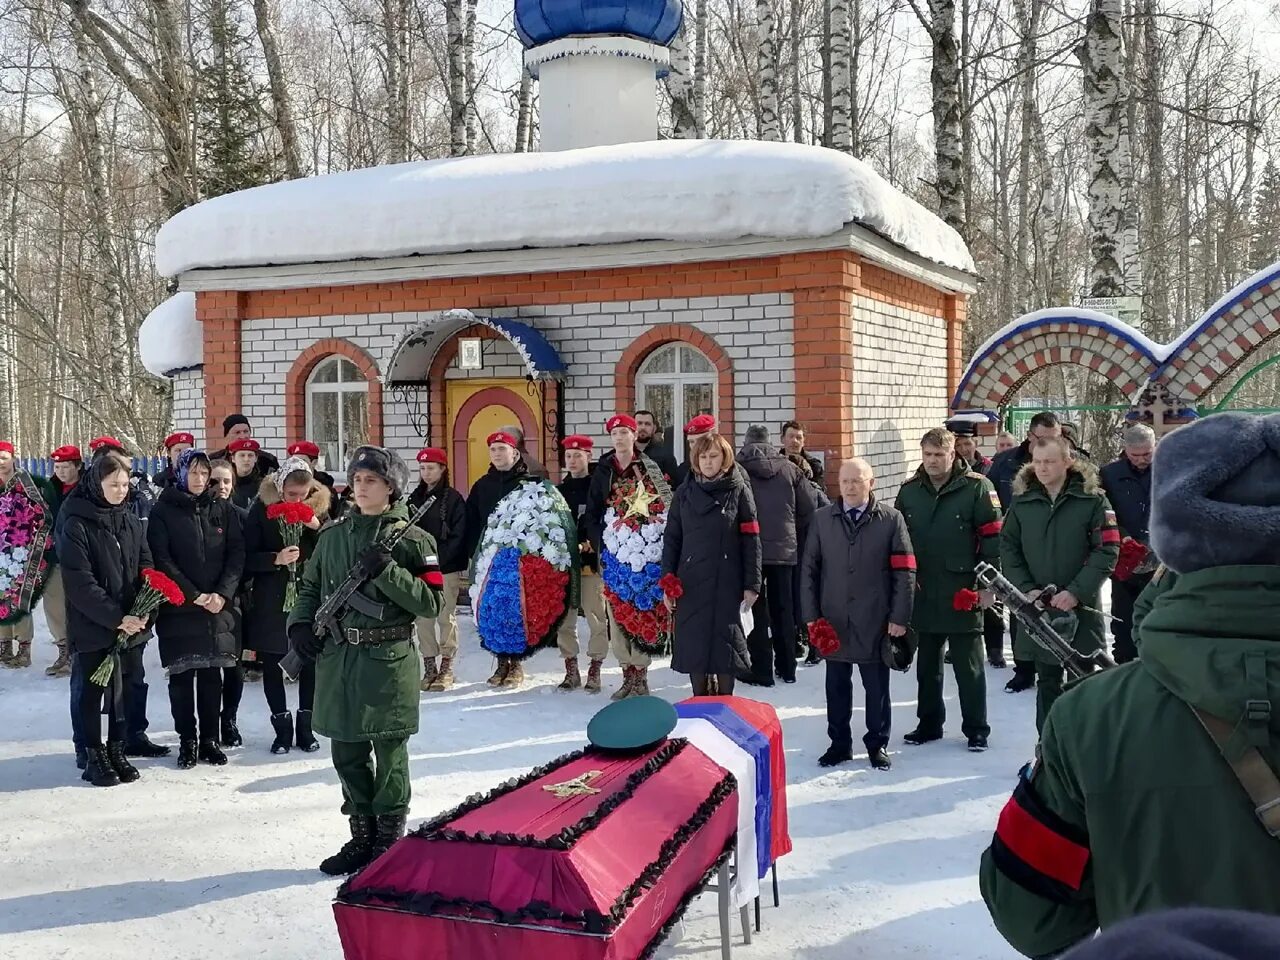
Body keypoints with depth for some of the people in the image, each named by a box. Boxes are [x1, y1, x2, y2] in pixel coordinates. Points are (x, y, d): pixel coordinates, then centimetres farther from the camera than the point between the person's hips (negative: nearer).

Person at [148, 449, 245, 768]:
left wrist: (222, 593, -10)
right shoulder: (163, 512, 0)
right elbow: (162, 561, -7)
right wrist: (195, 595, -13)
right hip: (177, 608, -2)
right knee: (182, 676, 2)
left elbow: (237, 554, 3)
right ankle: (187, 741, 11)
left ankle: (210, 740, 14)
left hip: (218, 606, 2)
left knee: (211, 674, 6)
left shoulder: (222, 510, 8)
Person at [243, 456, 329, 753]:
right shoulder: (262, 508, -5)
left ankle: (305, 725, 19)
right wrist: (276, 559, -22)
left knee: (310, 662, 5)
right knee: (271, 665, 6)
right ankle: (282, 727, 19)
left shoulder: (319, 506, 1)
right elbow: (247, 557, -5)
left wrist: (318, 528, -15)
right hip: (271, 599, -1)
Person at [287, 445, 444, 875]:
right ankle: (362, 836, 27)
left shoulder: (411, 539, -4)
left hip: (388, 659, -5)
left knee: (389, 752, 3)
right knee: (346, 751, 12)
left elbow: (432, 602, -10)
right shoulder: (332, 535, 10)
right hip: (336, 657, 5)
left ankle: (389, 842, 17)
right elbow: (310, 587, 20)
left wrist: (387, 572, -19)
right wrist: (300, 622, 2)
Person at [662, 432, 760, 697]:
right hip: (690, 584, 2)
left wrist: (752, 584, -5)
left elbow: (751, 540, -1)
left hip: (727, 583, -2)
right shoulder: (685, 494, 8)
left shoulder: (739, 492, 1)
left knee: (725, 643, 1)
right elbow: (671, 539, 9)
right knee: (694, 645, 5)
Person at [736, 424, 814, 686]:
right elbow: (808, 510, 4)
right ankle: (786, 668, 20)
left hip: (750, 549, -3)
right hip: (785, 549, 3)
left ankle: (761, 670, 3)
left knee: (757, 610, 4)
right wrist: (799, 543, 16)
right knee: (783, 609, 13)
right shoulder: (790, 469, 3)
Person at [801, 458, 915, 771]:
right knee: (837, 686, 12)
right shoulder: (822, 520, 3)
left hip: (876, 623, -2)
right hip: (833, 621, 2)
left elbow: (904, 571, -3)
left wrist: (899, 617, -7)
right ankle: (840, 743, 26)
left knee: (877, 687, 10)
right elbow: (809, 569, 6)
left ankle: (878, 744, 25)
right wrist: (811, 615, 0)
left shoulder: (891, 519, -3)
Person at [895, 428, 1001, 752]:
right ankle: (929, 724, 26)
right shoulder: (909, 491, 6)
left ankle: (976, 728, 15)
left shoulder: (976, 487, -6)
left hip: (963, 593, -4)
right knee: (927, 665, 14)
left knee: (969, 666, 4)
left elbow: (991, 536, -7)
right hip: (923, 593, 4)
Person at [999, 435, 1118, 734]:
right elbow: (1008, 547, 5)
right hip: (1038, 608, 3)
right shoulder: (1022, 500, 3)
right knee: (1047, 681, 13)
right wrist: (1026, 589, -7)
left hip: (1082, 607, -3)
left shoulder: (1092, 499, -6)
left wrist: (1076, 591, -16)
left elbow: (1108, 549, -9)